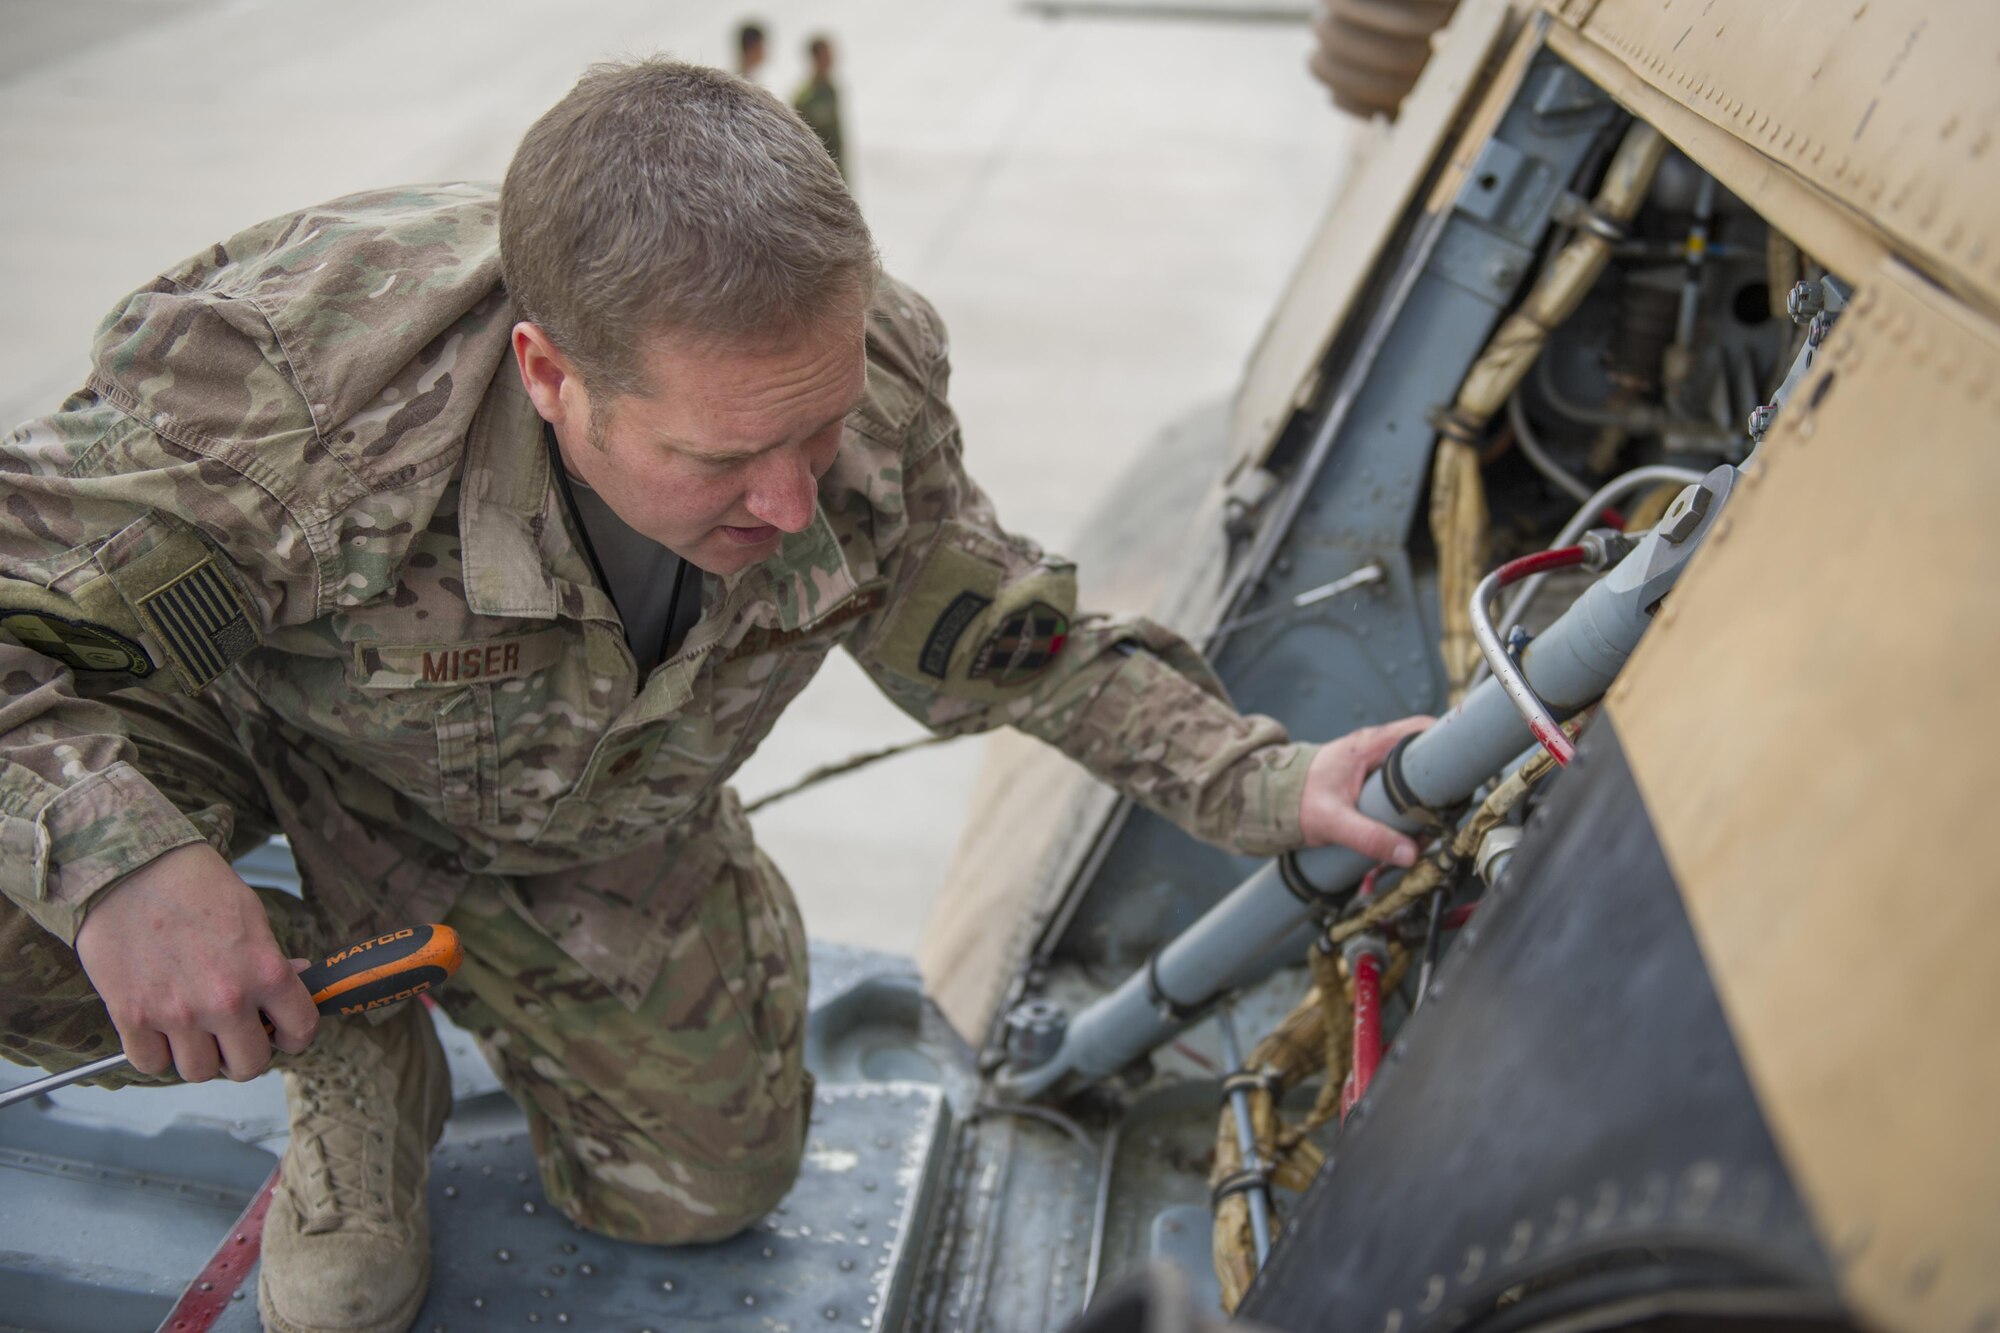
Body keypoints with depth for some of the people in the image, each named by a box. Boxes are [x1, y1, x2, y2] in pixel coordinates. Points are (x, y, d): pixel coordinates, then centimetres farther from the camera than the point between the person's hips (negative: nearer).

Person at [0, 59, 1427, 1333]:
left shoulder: (866, 380, -29)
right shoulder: (279, 389, -43)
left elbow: (1002, 637, -12)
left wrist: (1264, 782, -21)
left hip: (589, 833, 3)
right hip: (270, 729, -2)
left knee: (703, 1184, 11)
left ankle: (464, 969, 38)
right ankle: (353, 1056, 1)